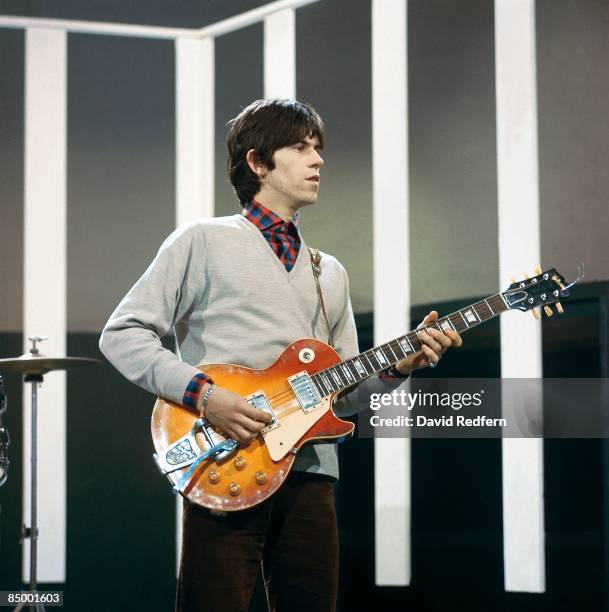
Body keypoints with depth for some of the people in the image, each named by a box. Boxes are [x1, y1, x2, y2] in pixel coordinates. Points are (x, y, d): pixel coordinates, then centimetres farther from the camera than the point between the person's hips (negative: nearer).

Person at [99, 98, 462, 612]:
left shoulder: (330, 274, 22)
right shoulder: (204, 242, 4)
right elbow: (123, 334, -2)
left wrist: (395, 367, 1)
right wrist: (203, 393, -14)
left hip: (310, 471, 6)